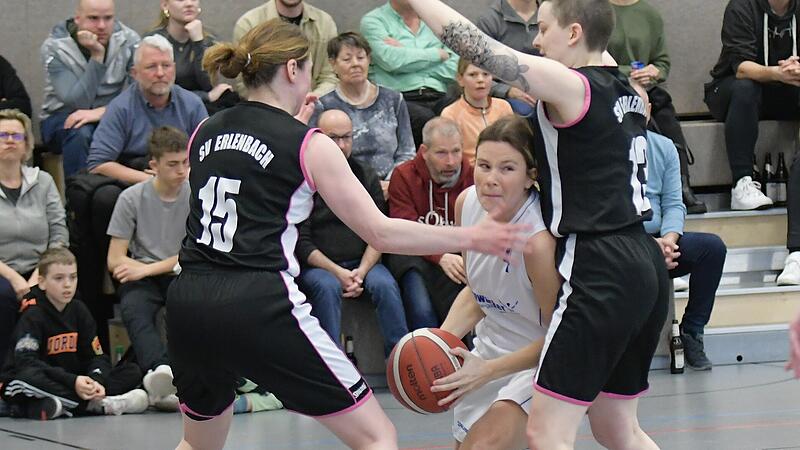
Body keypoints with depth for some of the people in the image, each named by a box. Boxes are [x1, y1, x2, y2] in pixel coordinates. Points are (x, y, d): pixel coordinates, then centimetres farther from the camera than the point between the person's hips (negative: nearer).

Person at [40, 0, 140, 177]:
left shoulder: (128, 40, -7)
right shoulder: (54, 47, -13)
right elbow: (77, 103, -23)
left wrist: (102, 112, -30)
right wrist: (97, 56, -29)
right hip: (62, 118, -2)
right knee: (80, 132, -37)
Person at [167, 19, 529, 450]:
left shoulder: (204, 133, 13)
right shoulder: (308, 145, -1)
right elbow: (381, 233, -1)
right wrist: (470, 238, 8)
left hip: (187, 301, 6)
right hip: (259, 306, -6)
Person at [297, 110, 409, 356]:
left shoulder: (366, 178, 12)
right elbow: (301, 243, -6)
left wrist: (362, 271, -11)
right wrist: (337, 272, -17)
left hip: (361, 262, 3)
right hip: (316, 265, -3)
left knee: (385, 285, -27)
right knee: (327, 287, -35)